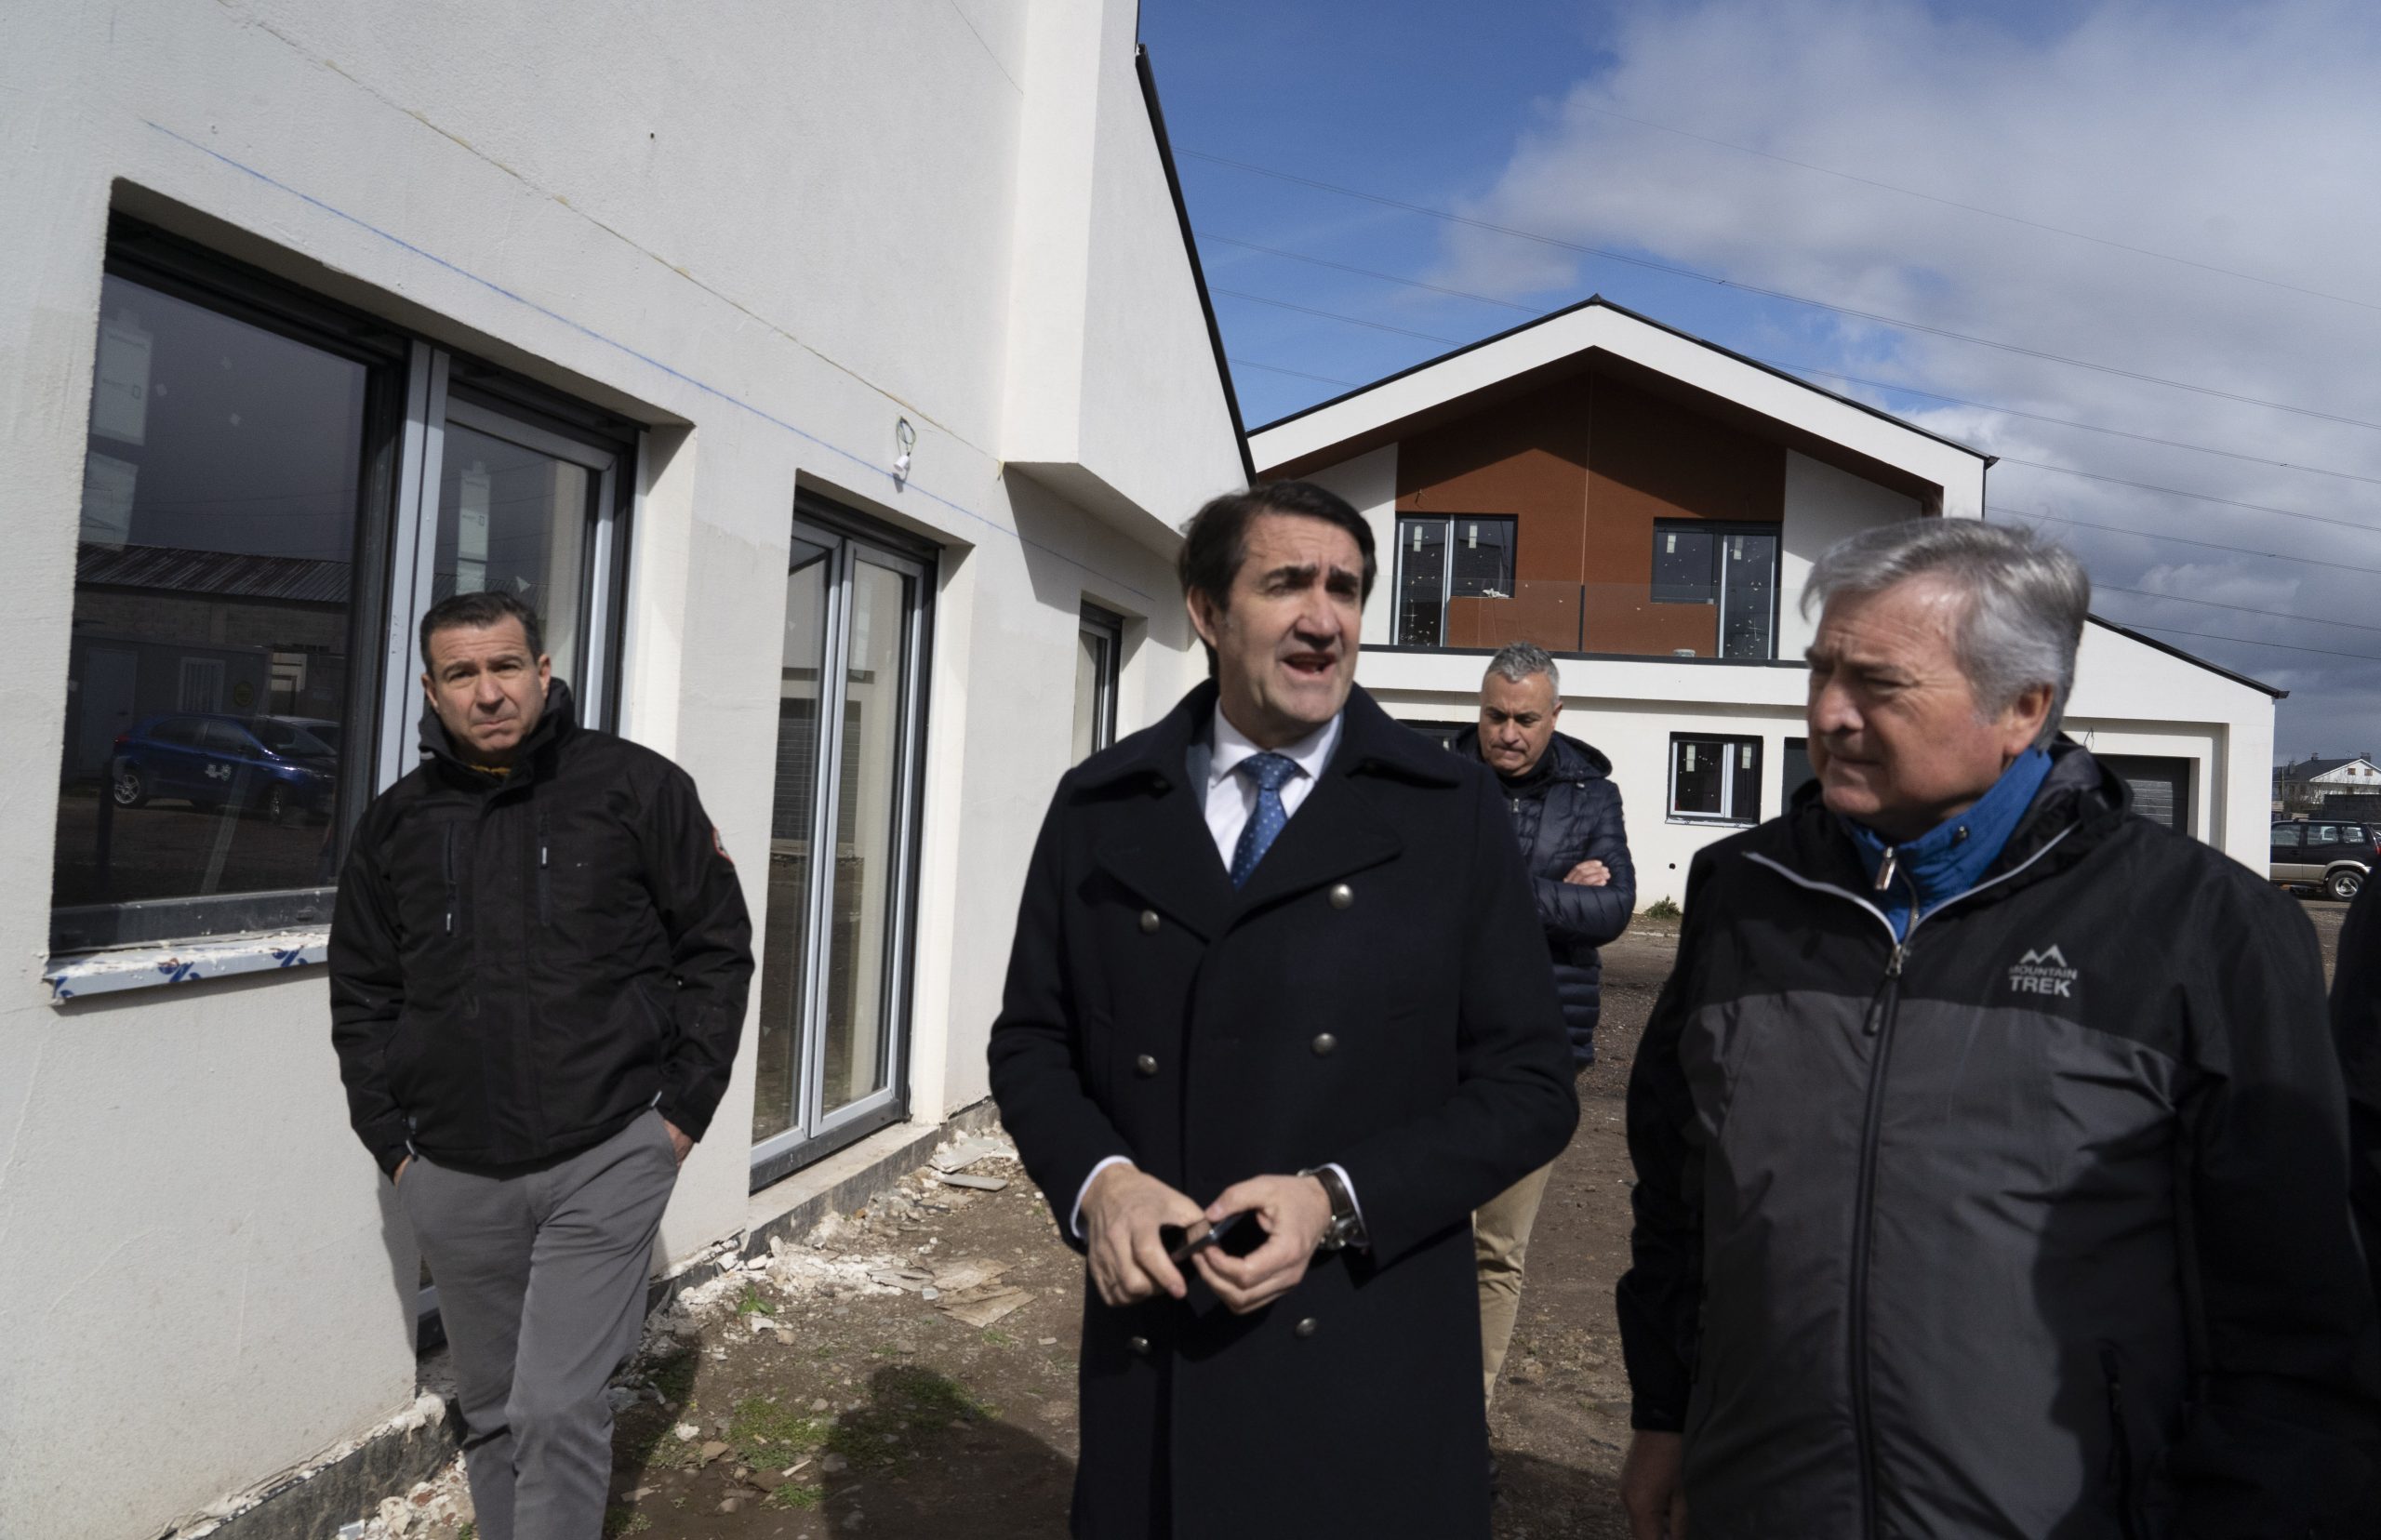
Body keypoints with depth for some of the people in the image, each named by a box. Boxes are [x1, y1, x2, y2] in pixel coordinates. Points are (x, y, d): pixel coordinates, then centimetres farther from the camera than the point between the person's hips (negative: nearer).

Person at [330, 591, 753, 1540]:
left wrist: (684, 1109, -5)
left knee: (558, 1407, -6)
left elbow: (718, 950, -2)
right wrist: (392, 1142, 6)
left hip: (606, 1159, -4)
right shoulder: (396, 823, 6)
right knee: (493, 1412, 17)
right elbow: (361, 996, 14)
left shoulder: (636, 787, -5)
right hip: (453, 1178, 4)